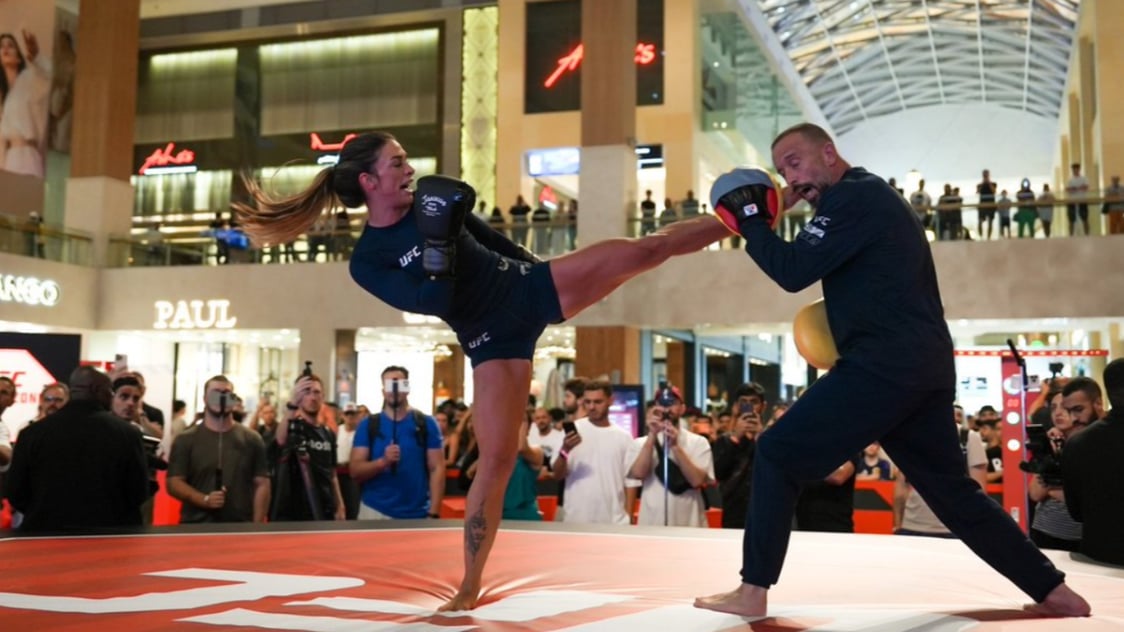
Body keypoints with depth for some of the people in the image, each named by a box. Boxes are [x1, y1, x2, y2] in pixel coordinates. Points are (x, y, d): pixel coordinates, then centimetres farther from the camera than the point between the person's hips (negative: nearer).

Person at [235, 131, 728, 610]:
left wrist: (533, 267, 25)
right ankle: (470, 587, 8)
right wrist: (438, 240, -32)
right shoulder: (368, 261, -12)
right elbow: (433, 302, -24)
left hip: (533, 288, 4)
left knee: (650, 248, -4)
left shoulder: (433, 202, 0)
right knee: (497, 458, -5)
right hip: (494, 341, -3)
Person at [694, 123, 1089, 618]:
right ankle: (1054, 590, 22)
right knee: (953, 489, 18)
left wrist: (750, 220, -4)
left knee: (777, 455, -5)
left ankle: (752, 591, -3)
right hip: (923, 367, 10)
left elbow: (793, 272, -16)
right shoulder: (870, 196, 22)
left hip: (886, 367, -10)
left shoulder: (854, 196, -9)